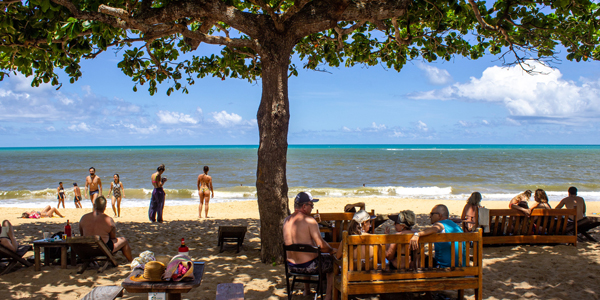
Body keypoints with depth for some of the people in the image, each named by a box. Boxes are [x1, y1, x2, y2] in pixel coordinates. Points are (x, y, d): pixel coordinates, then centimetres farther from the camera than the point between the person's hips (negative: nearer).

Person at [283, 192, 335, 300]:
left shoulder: (286, 220, 0)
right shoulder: (309, 220, -19)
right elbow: (321, 245, -19)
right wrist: (332, 250, 0)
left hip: (291, 266, 7)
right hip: (308, 266, -7)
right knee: (331, 260, 18)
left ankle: (306, 290, 49)